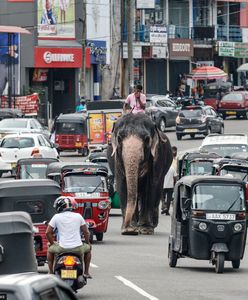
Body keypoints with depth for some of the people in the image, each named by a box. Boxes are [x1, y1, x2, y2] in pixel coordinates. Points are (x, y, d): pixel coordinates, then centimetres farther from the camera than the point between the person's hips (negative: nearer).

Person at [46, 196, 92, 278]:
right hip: (78, 248, 1)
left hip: (62, 248, -1)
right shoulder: (78, 216, 3)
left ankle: (50, 272, 26)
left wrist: (52, 243, 16)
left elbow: (48, 233, -1)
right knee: (88, 248, 33)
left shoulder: (56, 217, -2)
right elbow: (86, 232, 7)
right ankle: (86, 272, 31)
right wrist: (87, 243, 25)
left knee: (50, 249, 31)